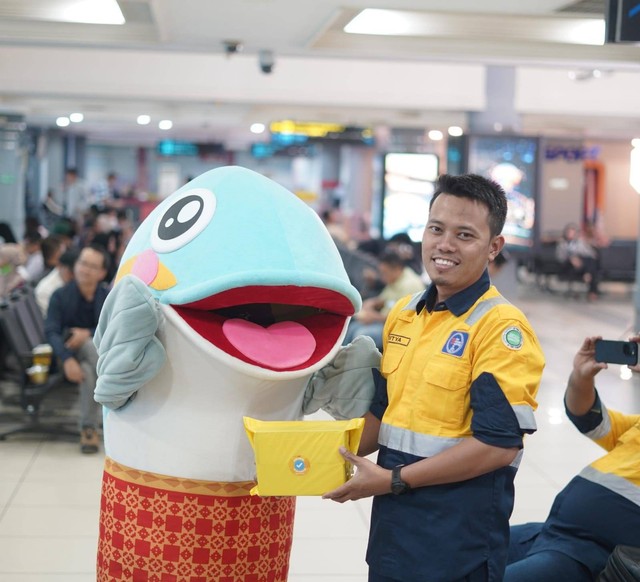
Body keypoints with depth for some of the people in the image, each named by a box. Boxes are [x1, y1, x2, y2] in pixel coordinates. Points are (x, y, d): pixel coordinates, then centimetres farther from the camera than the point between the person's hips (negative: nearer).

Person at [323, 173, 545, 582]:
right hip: (392, 522, 7)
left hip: (460, 537, -7)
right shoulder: (403, 313, 7)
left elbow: (498, 444, -20)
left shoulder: (502, 327, -15)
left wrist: (394, 480, -17)